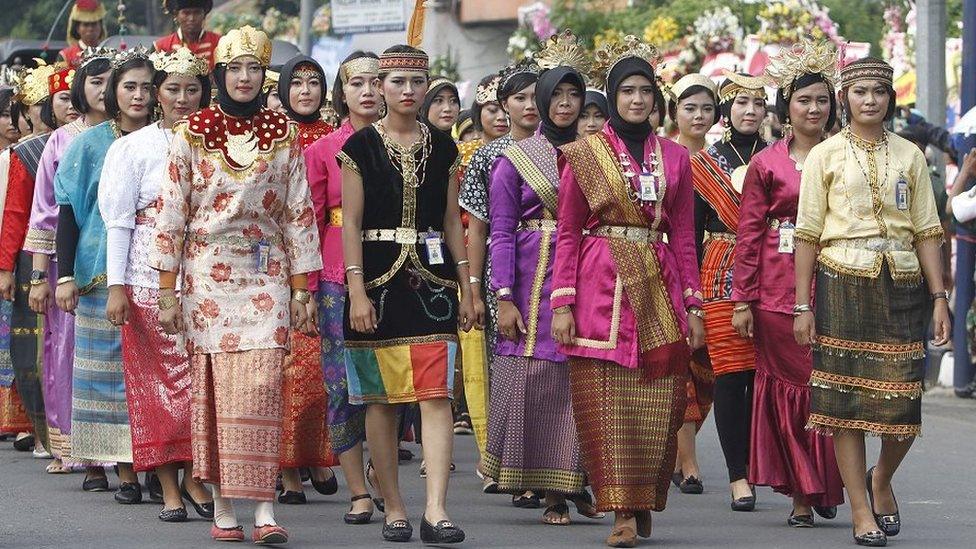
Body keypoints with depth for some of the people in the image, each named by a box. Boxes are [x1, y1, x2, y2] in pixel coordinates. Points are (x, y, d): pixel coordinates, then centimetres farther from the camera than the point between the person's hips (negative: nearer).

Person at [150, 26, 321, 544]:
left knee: (261, 386, -10)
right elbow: (171, 212, 3)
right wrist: (167, 289, -1)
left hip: (265, 275, 0)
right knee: (212, 386, -2)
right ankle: (222, 507, 6)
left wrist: (302, 287, 4)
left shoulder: (282, 133, 7)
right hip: (207, 273, 0)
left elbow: (299, 212, 8)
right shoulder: (193, 133, 3)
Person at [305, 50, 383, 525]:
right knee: (342, 388, -3)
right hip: (338, 280, 0)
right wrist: (304, 287, 0)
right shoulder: (323, 151, 6)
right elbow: (310, 223, 6)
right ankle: (359, 494, 4)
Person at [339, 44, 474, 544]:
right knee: (381, 401, 2)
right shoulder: (361, 146, 1)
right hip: (378, 278, -2)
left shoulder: (442, 147, 11)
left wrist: (465, 286, 9)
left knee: (436, 397, -9)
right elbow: (351, 222, -3)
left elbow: (452, 220, 14)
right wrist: (357, 292, -10)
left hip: (432, 277, 2)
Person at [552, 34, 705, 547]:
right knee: (605, 403, -8)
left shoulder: (674, 157, 11)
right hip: (602, 288, -2)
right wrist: (562, 303, -5)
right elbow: (567, 234, 3)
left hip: (659, 289, 2)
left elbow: (684, 235, 12)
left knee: (658, 406, 0)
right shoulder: (583, 154, 4)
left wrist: (693, 305, 7)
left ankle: (645, 504, 13)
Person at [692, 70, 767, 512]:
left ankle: (752, 468, 10)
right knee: (729, 374, -6)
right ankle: (739, 477, -4)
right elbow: (690, 231, 5)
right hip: (722, 277, -2)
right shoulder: (703, 164, 6)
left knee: (762, 375, -2)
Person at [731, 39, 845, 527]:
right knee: (785, 386, 0)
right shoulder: (766, 165, 5)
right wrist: (742, 301, 0)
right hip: (778, 292, -1)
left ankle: (825, 487, 11)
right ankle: (800, 495, 7)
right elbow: (749, 234, 4)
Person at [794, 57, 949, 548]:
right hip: (843, 284, -2)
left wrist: (939, 296, 2)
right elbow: (808, 234, 2)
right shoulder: (825, 156, 4)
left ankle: (881, 480, 25)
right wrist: (802, 305, -3)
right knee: (847, 397, -3)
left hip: (902, 285, 2)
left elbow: (926, 231, 10)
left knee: (903, 401, -3)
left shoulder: (909, 156, 11)